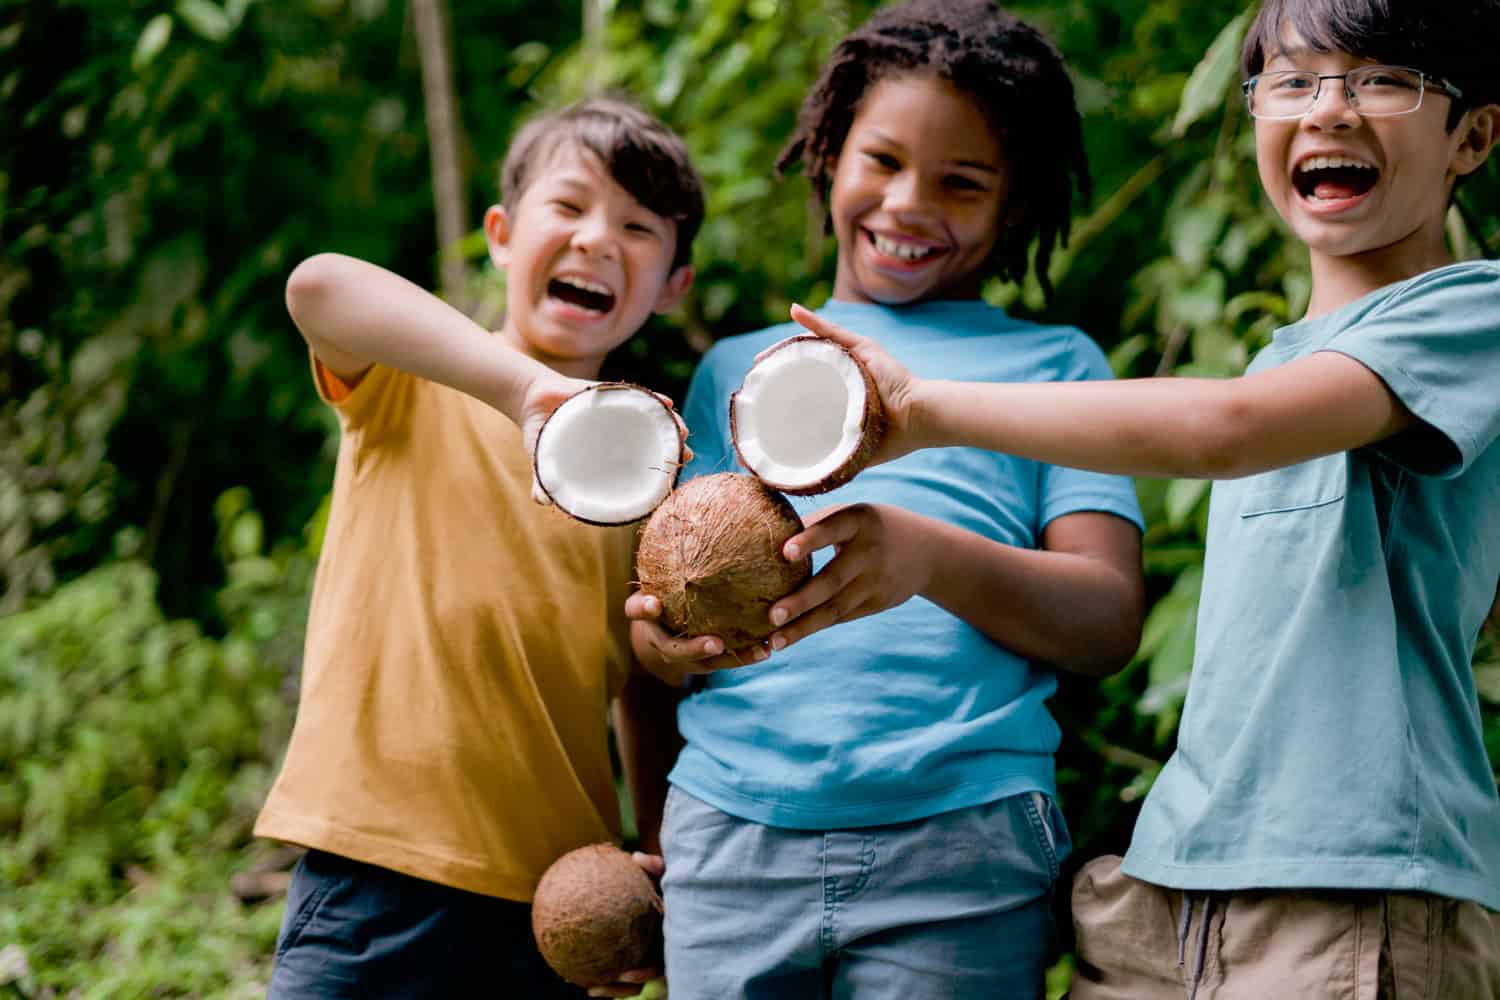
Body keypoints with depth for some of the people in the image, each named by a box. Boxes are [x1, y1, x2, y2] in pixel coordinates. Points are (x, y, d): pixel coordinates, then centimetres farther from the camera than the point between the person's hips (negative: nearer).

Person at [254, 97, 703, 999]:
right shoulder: (410, 387, 0)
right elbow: (318, 286, -23)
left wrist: (661, 858, 3)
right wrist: (527, 387, -35)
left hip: (557, 901, 3)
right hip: (380, 875, -3)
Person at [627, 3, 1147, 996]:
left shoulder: (1054, 362, 13)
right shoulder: (738, 367, 21)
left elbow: (1110, 621, 0)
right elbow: (665, 599, 17)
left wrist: (930, 557, -19)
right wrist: (665, 637, -9)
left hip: (959, 837, -2)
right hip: (733, 829, 2)